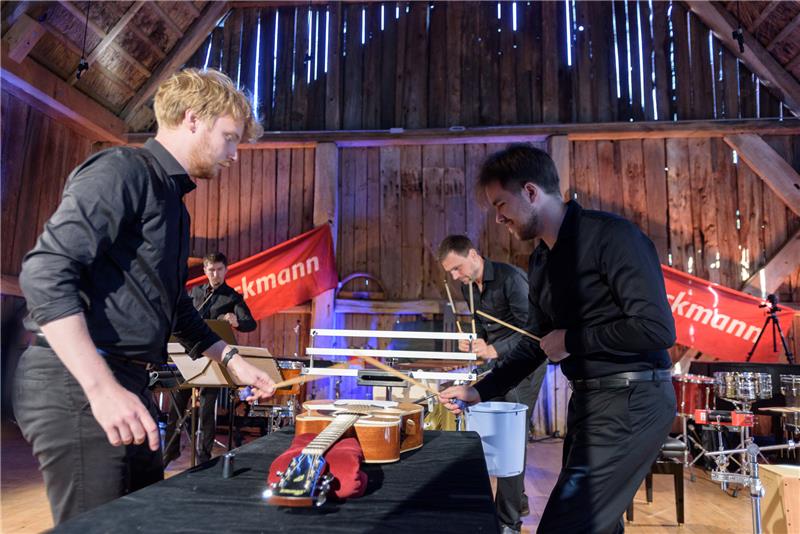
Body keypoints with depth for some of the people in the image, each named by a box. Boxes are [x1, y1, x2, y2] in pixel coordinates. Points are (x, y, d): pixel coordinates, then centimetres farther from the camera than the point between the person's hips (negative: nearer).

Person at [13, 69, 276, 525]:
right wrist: (102, 388, -27)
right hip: (77, 385, -9)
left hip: (129, 385, 10)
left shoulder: (172, 200, 20)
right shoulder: (122, 171, -9)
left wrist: (233, 360, 23)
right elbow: (46, 273, -21)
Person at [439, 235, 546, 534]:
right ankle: (518, 500, 28)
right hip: (495, 363, 8)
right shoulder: (468, 287, 5)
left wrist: (494, 350, -33)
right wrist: (474, 342, -3)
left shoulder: (510, 278, -20)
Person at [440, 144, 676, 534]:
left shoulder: (610, 236, -16)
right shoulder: (540, 261, 10)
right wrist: (480, 391, 7)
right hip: (587, 399, 9)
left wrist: (573, 340, -14)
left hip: (632, 400, -9)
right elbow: (535, 343, 16)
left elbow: (658, 329, -22)